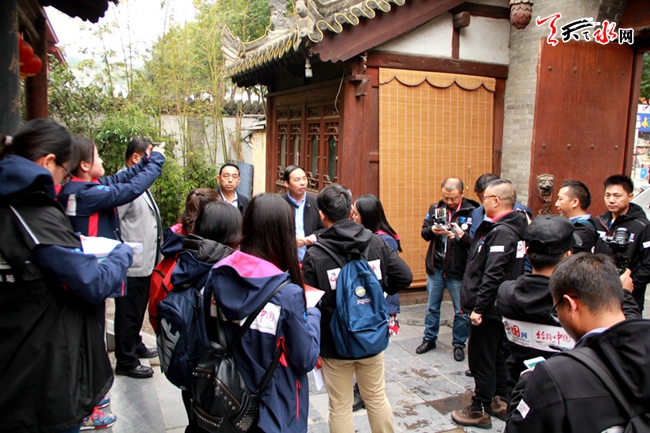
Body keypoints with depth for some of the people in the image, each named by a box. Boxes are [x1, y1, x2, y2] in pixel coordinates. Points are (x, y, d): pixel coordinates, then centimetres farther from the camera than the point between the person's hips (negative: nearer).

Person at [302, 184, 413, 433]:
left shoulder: (314, 255, -16)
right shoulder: (377, 242, -7)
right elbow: (405, 276, -5)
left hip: (334, 344, -3)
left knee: (340, 408, 12)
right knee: (377, 399, 21)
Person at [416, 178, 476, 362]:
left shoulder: (471, 212, -12)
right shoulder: (435, 208, 2)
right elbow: (424, 232, 5)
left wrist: (462, 236, -31)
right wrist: (432, 230, -17)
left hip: (458, 270, -4)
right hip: (435, 267, 4)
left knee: (461, 311, 9)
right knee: (432, 307, 18)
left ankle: (459, 344, 27)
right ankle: (429, 339, 35)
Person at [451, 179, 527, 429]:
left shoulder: (501, 232, -23)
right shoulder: (513, 227, 8)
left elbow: (493, 276, -27)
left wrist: (478, 307, -23)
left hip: (489, 308, -10)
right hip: (500, 306, 10)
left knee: (481, 359, 2)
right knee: (496, 354, 21)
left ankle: (481, 411, 14)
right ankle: (502, 400, 34)